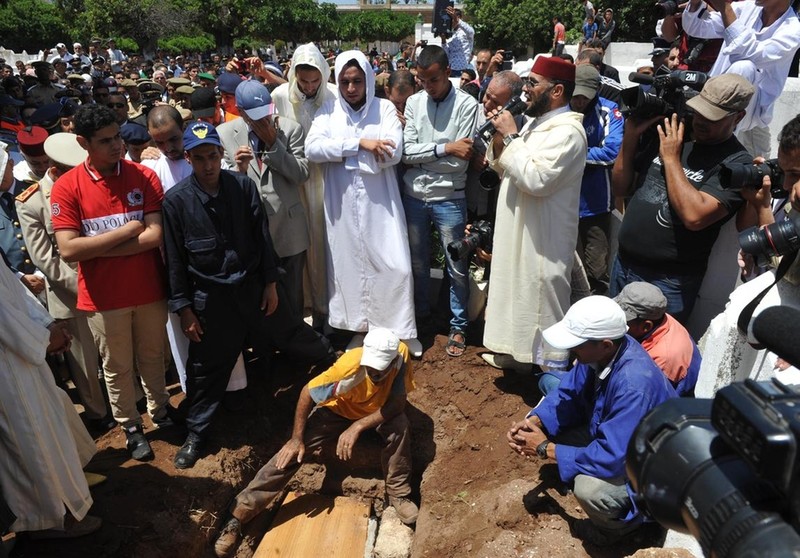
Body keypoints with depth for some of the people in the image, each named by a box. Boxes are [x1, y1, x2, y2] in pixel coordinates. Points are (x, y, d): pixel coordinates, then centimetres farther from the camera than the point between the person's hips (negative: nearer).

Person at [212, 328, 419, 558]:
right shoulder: (350, 365, -37)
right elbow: (307, 393, -25)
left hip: (377, 411, 2)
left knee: (400, 425, -31)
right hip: (338, 408, -1)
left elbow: (397, 404, -26)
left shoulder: (401, 355, -33)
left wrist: (357, 427, -34)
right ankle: (238, 515, -13)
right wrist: (296, 438, -26)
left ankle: (398, 494, -10)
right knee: (293, 451, -18)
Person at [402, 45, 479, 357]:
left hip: (449, 198, -3)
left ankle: (458, 326, 23)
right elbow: (406, 152, -7)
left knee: (457, 268, 5)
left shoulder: (466, 105, -7)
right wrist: (445, 148, -15)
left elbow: (461, 161, -14)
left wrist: (423, 156, -10)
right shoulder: (414, 102, 2)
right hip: (413, 195, 3)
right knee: (417, 262, 17)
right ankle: (421, 314, 38)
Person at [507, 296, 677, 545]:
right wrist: (533, 421, -18)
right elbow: (569, 393, -1)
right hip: (611, 434, 7)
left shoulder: (634, 384, -39)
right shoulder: (602, 351, -15)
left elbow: (611, 457, -37)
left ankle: (621, 523, 2)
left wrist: (545, 450, -26)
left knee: (589, 488, -32)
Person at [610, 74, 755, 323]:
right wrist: (631, 135, -5)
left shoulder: (738, 163, -13)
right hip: (622, 266, 6)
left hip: (668, 284, -6)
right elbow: (621, 187, 7)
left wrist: (671, 158, -18)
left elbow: (694, 216, -28)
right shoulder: (670, 135, 5)